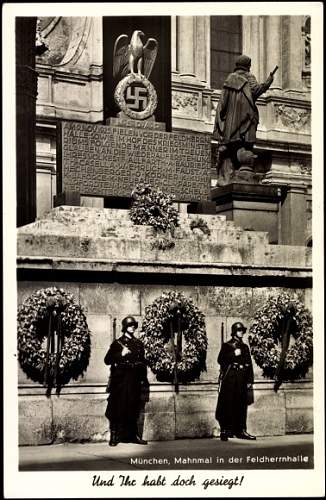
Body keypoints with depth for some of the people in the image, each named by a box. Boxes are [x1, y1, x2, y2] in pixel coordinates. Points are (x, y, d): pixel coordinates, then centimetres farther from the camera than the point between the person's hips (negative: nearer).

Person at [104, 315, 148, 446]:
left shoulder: (139, 344, 14)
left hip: (134, 381, 4)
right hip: (120, 380, -4)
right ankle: (114, 436, -2)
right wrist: (121, 354, -16)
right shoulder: (117, 343, 2)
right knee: (118, 408, -5)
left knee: (133, 408, 8)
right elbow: (107, 360, -3)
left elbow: (143, 362, 17)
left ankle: (133, 435, 15)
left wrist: (144, 378, 12)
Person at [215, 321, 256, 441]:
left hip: (242, 381, 5)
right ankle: (225, 430, -5)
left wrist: (250, 380, 11)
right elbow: (220, 360, -7)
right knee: (228, 405, -7)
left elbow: (249, 364, 17)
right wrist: (233, 354, -16)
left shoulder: (245, 347, 18)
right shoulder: (226, 346, 5)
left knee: (241, 405, 5)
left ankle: (241, 430, 9)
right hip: (229, 380, -5)